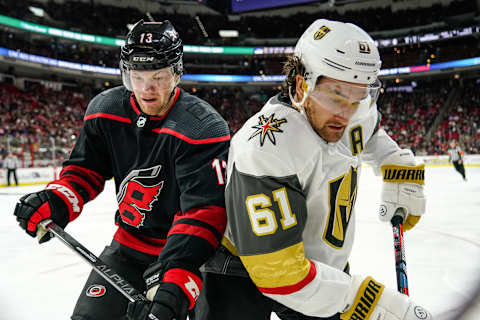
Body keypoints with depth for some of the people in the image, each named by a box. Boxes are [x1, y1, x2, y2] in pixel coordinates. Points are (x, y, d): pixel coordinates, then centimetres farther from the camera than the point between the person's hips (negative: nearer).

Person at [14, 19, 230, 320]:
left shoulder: (203, 128, -27)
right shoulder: (105, 111, -7)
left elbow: (204, 212, -33)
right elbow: (86, 170, 6)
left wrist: (174, 287, -43)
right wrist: (55, 202, -15)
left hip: (184, 250, -5)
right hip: (128, 242, 5)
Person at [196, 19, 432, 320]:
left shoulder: (358, 112, -10)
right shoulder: (267, 149, -34)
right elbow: (279, 271, -34)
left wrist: (401, 173, 7)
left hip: (323, 266, 6)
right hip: (246, 271, -6)